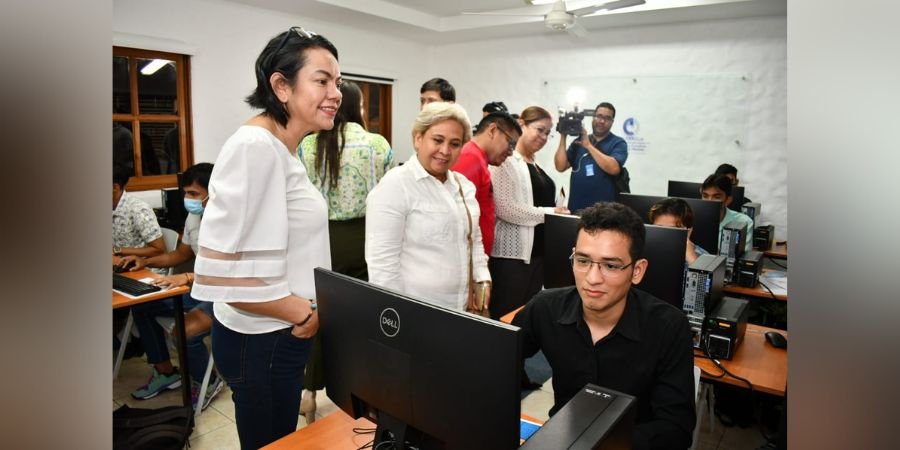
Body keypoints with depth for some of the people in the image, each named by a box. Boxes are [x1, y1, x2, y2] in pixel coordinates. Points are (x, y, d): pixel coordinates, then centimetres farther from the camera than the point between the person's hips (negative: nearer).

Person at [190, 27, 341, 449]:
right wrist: (303, 313, -18)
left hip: (282, 333, 9)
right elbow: (220, 270, -29)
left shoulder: (284, 149, 8)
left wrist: (305, 311, 11)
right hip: (261, 340, -9)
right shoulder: (255, 146, -23)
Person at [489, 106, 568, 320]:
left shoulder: (536, 165, 16)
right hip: (512, 253, -8)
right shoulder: (506, 160, -10)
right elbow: (504, 208, -20)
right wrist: (548, 213, -15)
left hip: (537, 250, 9)